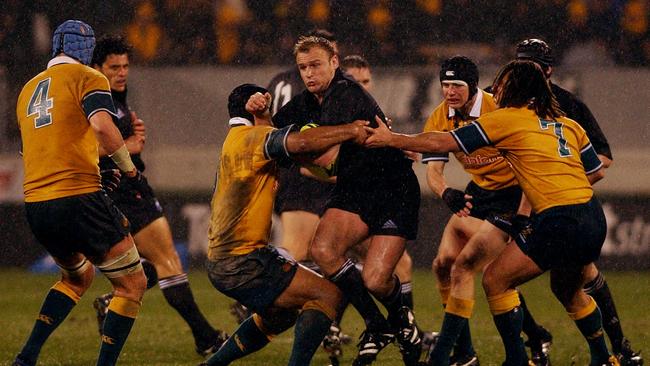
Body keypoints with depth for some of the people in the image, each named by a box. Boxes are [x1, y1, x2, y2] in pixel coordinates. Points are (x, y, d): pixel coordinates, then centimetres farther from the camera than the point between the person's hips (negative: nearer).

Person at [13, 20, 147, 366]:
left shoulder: (28, 90, 20)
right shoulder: (87, 78, -2)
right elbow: (102, 126, -20)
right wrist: (128, 167, -5)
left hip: (34, 205, 7)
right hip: (79, 199, -7)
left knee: (78, 276, 29)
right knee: (132, 284, 5)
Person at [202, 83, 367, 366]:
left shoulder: (235, 140, 19)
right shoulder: (251, 138, -11)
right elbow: (301, 142, -29)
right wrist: (351, 131, -18)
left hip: (221, 262, 10)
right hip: (243, 262, -10)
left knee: (281, 313, 28)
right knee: (327, 295, -11)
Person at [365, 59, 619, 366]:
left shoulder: (507, 118, -1)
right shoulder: (567, 124, 17)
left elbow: (443, 143, 0)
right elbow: (596, 171, 23)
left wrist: (392, 139, 10)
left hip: (559, 222, -8)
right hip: (593, 218, 8)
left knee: (495, 280, 4)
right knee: (568, 290, 30)